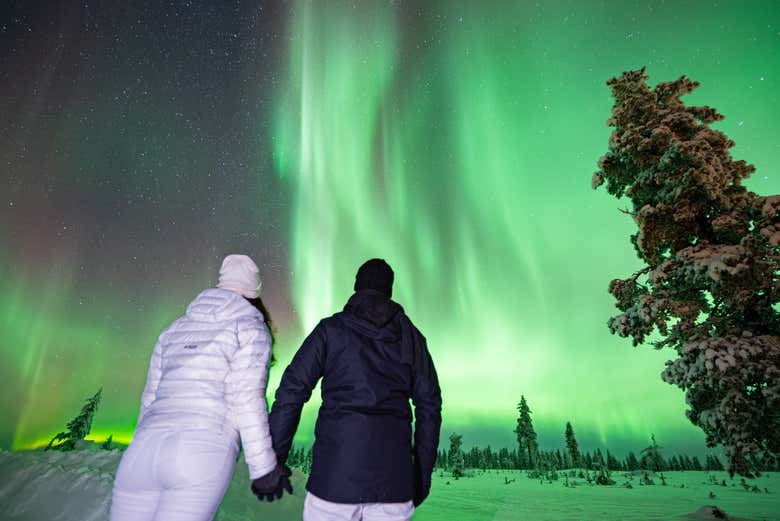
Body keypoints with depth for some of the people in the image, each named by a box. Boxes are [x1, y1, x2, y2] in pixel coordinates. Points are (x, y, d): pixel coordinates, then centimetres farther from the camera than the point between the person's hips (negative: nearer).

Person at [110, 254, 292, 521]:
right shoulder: (250, 328, 6)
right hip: (203, 453, -5)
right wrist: (264, 468, -3)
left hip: (143, 450, 6)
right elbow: (246, 399, -5)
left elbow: (150, 399, 22)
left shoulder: (175, 329, 23)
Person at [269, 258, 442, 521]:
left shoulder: (330, 329, 4)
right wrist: (423, 472, 15)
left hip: (337, 469, -2)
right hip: (393, 469, 2)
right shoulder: (411, 336, 11)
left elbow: (292, 391, -3)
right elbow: (429, 406, 9)